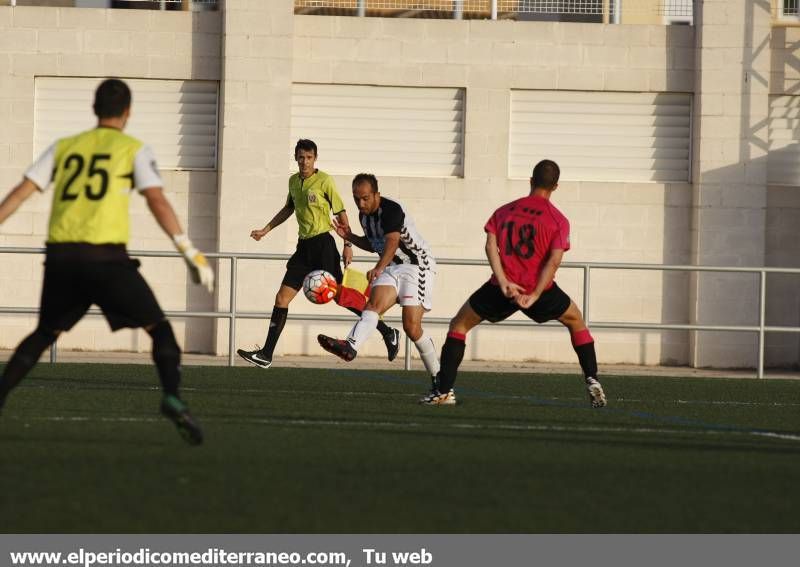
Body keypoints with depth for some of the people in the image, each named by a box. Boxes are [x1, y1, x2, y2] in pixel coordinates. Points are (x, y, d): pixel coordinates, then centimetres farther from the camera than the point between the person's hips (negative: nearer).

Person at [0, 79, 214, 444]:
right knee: (159, 328, 4)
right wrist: (190, 253, -7)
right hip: (105, 255, -4)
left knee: (44, 335, 22)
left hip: (60, 255, 4)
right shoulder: (133, 150, 6)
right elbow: (157, 201, -5)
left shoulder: (64, 147, 17)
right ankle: (172, 397, -19)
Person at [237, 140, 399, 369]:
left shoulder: (324, 181, -8)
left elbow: (341, 213, -7)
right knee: (282, 299, 3)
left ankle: (388, 333, 2)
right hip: (304, 247, 7)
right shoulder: (294, 181, 12)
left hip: (323, 243, -7)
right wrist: (265, 230, 29)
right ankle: (266, 355, 5)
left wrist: (348, 244, -12)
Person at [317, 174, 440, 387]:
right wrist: (349, 237, 10)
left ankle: (438, 377, 3)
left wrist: (379, 268, -54)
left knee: (412, 327, -15)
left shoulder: (392, 210, -20)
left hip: (417, 265, -7)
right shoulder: (364, 216, 7)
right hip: (392, 267, 7)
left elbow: (392, 241, -38)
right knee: (375, 303, -23)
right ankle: (350, 346, -50)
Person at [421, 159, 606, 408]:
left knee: (459, 324, 17)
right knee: (576, 322, 24)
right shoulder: (558, 220, 2)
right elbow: (554, 260, -11)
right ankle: (592, 381, 16)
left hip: (503, 287, 1)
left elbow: (490, 244, -4)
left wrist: (503, 282, -11)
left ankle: (444, 391, 6)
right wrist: (535, 295, -13)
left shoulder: (504, 211, 11)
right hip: (538, 286, -1)